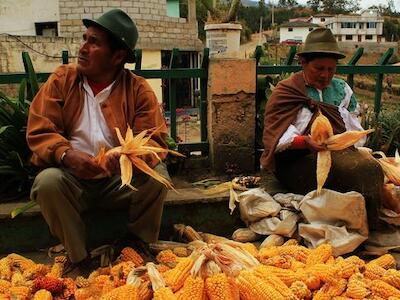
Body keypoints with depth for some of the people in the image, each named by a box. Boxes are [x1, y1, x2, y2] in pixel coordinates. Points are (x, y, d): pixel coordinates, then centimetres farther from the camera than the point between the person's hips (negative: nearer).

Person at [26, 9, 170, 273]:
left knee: (157, 177, -25)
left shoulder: (138, 89, -3)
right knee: (47, 181, -30)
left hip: (120, 181, 0)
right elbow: (39, 132, -5)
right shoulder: (61, 80, 0)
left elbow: (155, 141, -8)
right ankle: (79, 259, -11)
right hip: (71, 179, 1)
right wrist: (67, 155, -26)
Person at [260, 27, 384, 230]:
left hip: (341, 153, 5)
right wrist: (305, 142, -24)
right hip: (299, 159, -4)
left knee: (371, 168, -28)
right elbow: (275, 138, -7)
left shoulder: (342, 89, 19)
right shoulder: (285, 91, 4)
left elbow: (356, 129, 15)